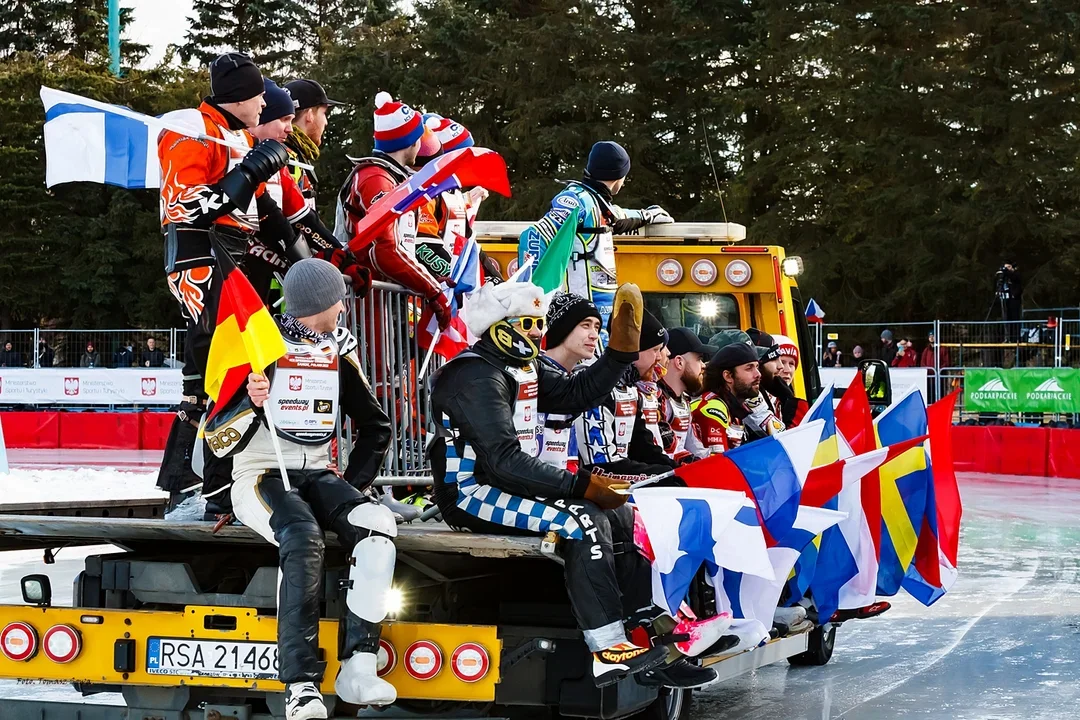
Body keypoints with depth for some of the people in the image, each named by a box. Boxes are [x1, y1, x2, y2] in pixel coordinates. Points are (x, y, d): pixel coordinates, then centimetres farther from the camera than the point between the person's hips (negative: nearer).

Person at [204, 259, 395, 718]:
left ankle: (358, 669, -30)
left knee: (377, 525, -26)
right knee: (303, 538, -36)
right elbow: (217, 440, -7)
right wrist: (250, 403, -25)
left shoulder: (339, 350, 10)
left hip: (317, 477, 5)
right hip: (260, 477, -5)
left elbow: (375, 426, 21)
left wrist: (353, 483, 8)